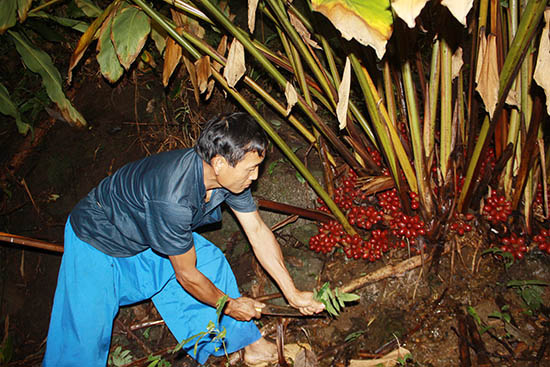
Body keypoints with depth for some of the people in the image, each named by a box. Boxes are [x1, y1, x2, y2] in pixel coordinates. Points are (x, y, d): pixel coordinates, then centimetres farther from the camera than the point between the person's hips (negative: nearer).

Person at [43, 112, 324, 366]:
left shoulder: (229, 172, -19)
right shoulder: (174, 198, -42)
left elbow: (258, 232, -9)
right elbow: (187, 275, -27)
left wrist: (293, 293, -8)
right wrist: (230, 305, -9)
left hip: (149, 230, 7)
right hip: (98, 243, -7)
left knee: (211, 261, 1)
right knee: (84, 332, -8)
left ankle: (244, 339, 18)